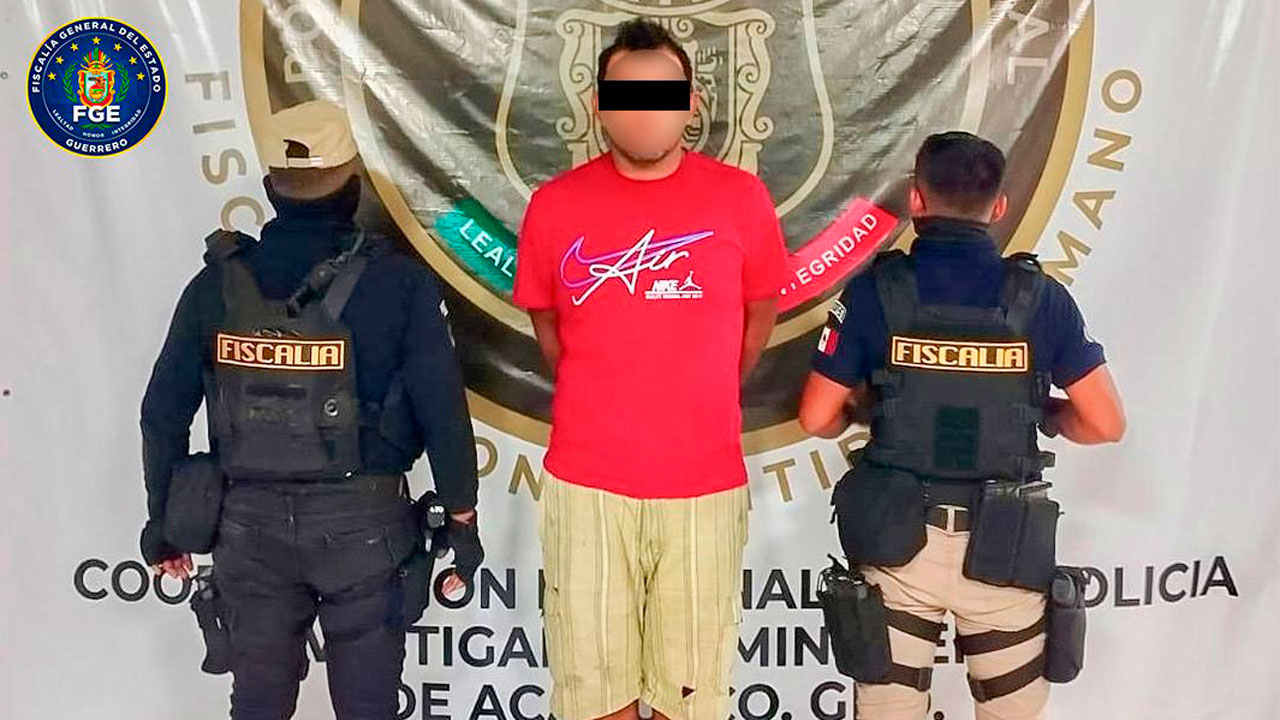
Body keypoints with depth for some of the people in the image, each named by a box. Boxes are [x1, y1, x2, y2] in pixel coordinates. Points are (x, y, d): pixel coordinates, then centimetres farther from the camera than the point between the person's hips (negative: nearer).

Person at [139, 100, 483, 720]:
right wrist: (461, 522, -1)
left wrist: (162, 520, 14)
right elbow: (443, 413, -12)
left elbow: (164, 413, 2)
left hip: (250, 523, 3)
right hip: (362, 522, -2)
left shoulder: (218, 284, -2)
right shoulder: (399, 283, -11)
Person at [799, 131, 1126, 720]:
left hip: (898, 539, -1)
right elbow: (1104, 424, -2)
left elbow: (818, 418, -5)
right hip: (1003, 547, 1)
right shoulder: (1041, 298, -5)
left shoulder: (874, 290, -8)